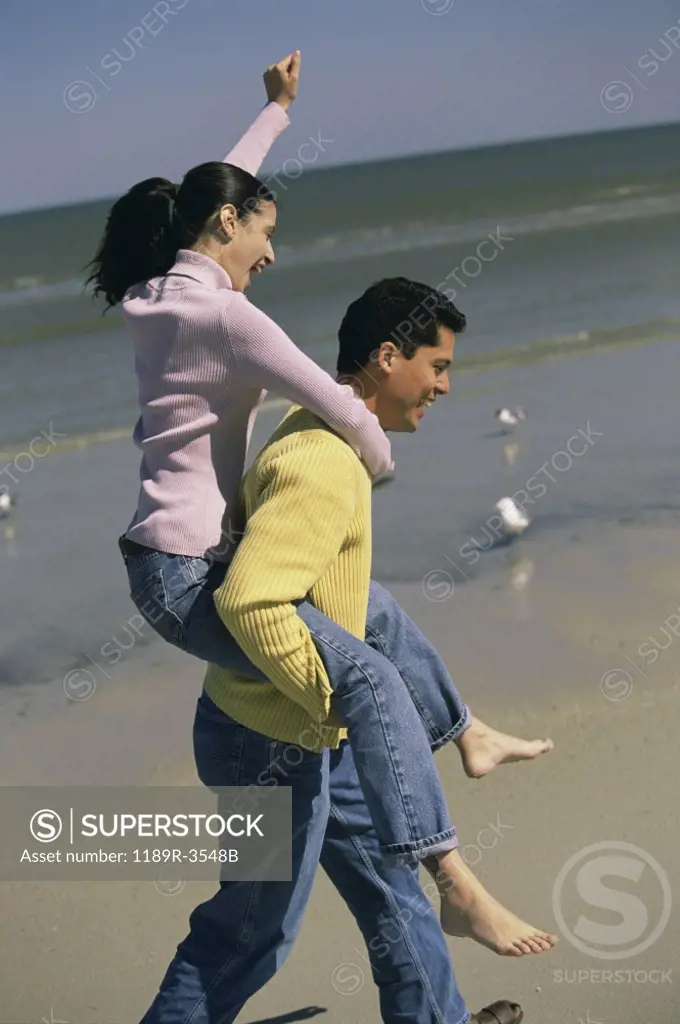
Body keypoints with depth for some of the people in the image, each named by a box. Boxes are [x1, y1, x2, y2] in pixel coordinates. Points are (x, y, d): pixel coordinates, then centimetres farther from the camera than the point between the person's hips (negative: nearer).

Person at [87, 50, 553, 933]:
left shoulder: (160, 292, 9)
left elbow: (217, 188, 27)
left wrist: (278, 109, 38)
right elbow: (343, 410, -21)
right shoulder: (223, 314, -19)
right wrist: (381, 463, 1)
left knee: (375, 609, 22)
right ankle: (450, 881, -23)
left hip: (194, 556, 10)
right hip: (184, 575, -10)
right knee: (364, 671, -20)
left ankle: (466, 737, 41)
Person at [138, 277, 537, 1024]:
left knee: (386, 877, 23)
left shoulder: (318, 432, 6)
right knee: (250, 934, 7)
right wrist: (336, 700, -25)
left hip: (309, 732, 10)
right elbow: (249, 599, -36)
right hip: (273, 744, -10)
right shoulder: (323, 467, -27)